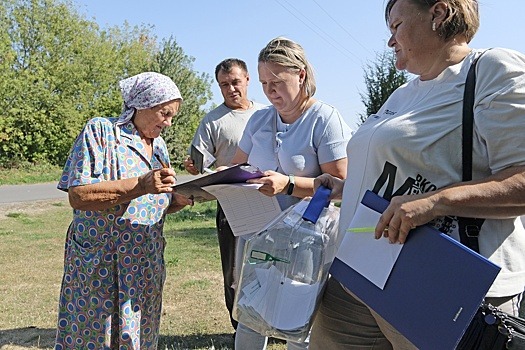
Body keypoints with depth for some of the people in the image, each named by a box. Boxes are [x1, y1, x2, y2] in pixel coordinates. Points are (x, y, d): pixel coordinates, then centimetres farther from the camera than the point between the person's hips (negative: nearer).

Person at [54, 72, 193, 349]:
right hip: (98, 266, -6)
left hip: (146, 268, 6)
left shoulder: (158, 145, 12)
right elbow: (78, 196, -19)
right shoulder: (100, 131, -8)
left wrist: (180, 200, -5)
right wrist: (140, 185, -26)